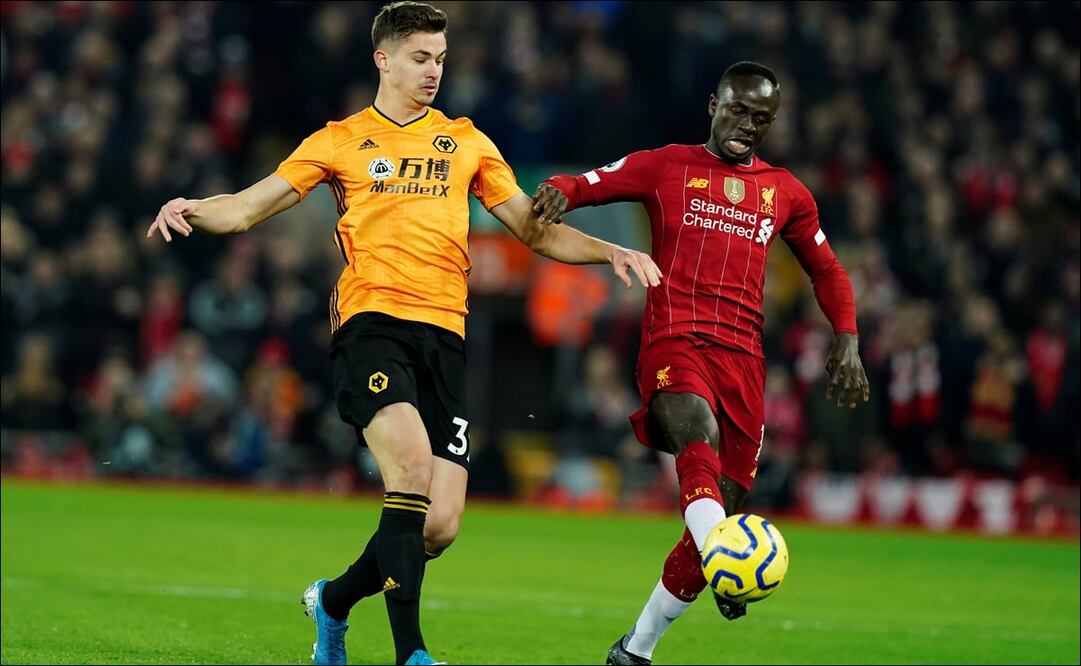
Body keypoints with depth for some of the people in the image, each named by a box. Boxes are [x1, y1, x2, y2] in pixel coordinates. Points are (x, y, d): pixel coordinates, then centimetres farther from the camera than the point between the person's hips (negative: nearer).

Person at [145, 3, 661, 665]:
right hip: (371, 319, -3)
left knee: (441, 528, -5)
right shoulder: (340, 141, 12)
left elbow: (535, 231, 21)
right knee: (413, 467, -29)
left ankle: (334, 600, 25)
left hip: (444, 334, 3)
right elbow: (246, 209, 11)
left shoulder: (467, 142, 19)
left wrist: (610, 252, 5)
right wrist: (192, 210, -10)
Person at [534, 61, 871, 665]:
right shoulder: (665, 167, 11)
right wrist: (558, 191, -16)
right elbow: (583, 185, 9)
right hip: (674, 342, -4)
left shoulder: (786, 194, 19)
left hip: (743, 358, 4)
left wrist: (848, 341, 12)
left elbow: (828, 273, 28)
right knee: (701, 437, -37)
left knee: (725, 511, 0)